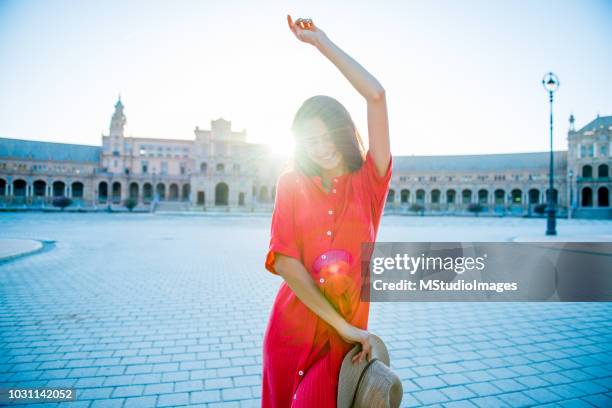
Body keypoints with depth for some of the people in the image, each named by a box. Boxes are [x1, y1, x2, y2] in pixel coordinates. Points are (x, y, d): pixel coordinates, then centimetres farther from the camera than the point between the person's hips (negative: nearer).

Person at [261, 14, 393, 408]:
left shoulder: (368, 182, -3)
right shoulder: (291, 184, -2)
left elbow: (377, 96, -12)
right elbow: (284, 261, -13)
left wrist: (320, 40, -5)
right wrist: (344, 326, -15)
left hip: (344, 334, -1)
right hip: (290, 326, 1)